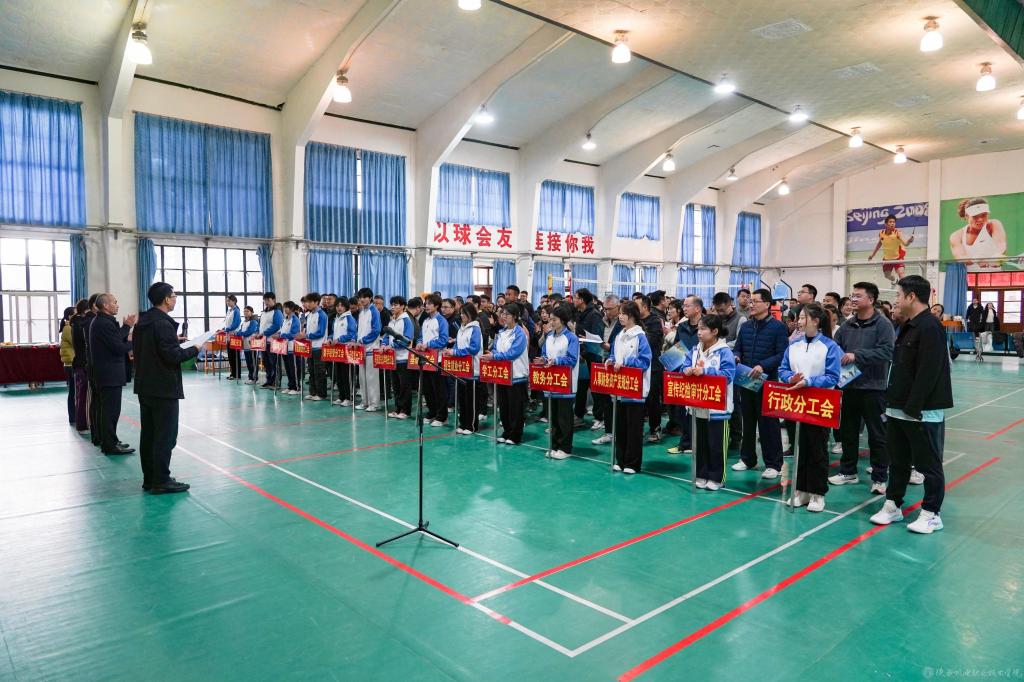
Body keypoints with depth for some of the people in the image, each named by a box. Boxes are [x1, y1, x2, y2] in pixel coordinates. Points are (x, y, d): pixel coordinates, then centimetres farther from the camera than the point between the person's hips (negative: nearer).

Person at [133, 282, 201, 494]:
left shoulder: (142, 322, 11)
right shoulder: (163, 324, -18)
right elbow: (173, 356, -22)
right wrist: (194, 350, -6)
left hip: (145, 386, 10)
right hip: (164, 388, -9)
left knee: (148, 434, 13)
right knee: (165, 435, -4)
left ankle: (149, 479, 21)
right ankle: (161, 481, -1)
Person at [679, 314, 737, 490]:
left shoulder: (724, 351, -12)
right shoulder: (695, 350, 8)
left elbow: (727, 375, -21)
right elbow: (685, 367, 7)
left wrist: (704, 371, -25)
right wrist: (687, 370, -16)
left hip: (717, 407, -6)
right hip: (698, 406, 6)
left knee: (716, 444, 4)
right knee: (700, 443, 14)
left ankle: (716, 477, 16)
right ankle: (701, 475, 25)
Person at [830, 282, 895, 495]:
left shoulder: (883, 324, -9)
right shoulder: (848, 325, 9)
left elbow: (886, 352, -21)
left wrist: (856, 356, -25)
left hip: (874, 387, -6)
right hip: (850, 386, 6)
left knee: (877, 434, 4)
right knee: (848, 431, 14)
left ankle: (879, 478, 14)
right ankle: (848, 471, 27)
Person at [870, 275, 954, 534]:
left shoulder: (930, 327, -17)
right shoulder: (908, 327, 12)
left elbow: (928, 373, -22)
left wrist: (912, 408, -21)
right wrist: (891, 402, 14)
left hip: (922, 412, -9)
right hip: (899, 410, 9)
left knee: (928, 464, 5)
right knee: (898, 461, 16)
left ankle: (931, 514, 17)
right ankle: (892, 506, 26)